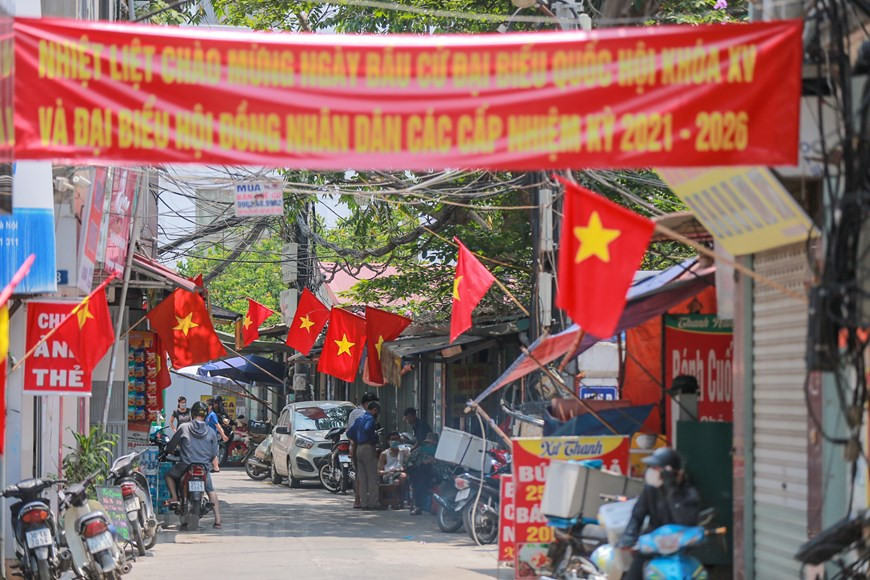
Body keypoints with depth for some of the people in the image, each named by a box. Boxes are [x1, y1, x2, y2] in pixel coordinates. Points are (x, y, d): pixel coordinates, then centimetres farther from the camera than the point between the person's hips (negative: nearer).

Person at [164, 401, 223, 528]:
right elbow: (214, 453, 7)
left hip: (185, 465, -2)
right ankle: (217, 519, 4)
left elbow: (171, 446, 4)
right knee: (211, 491, 15)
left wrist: (169, 451, 27)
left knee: (169, 475, 25)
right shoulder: (211, 432, 3)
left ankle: (174, 496, 4)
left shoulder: (183, 428, -3)